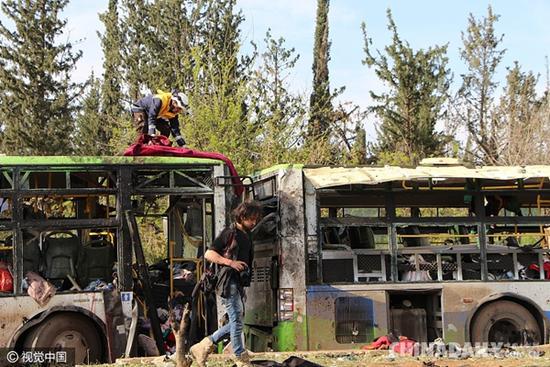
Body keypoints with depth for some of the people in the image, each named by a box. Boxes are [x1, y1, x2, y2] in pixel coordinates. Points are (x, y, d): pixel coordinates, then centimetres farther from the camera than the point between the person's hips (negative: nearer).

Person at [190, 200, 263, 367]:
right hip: (229, 282, -9)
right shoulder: (229, 233, -8)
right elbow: (208, 254, -12)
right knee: (237, 320, -8)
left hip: (239, 283, 9)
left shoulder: (247, 235, 18)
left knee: (236, 322, 10)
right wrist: (230, 262, -20)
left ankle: (202, 347, 17)